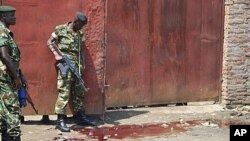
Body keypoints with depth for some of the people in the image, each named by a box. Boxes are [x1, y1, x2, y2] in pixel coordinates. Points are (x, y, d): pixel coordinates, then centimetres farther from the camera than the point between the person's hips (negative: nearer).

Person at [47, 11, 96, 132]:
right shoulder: (61, 29, -5)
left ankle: (80, 117, 24)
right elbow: (50, 42, 0)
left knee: (79, 92, 12)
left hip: (77, 66, 7)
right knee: (64, 93, -9)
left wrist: (82, 65, 8)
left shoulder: (80, 34, 12)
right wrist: (57, 54, -11)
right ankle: (60, 120, -4)